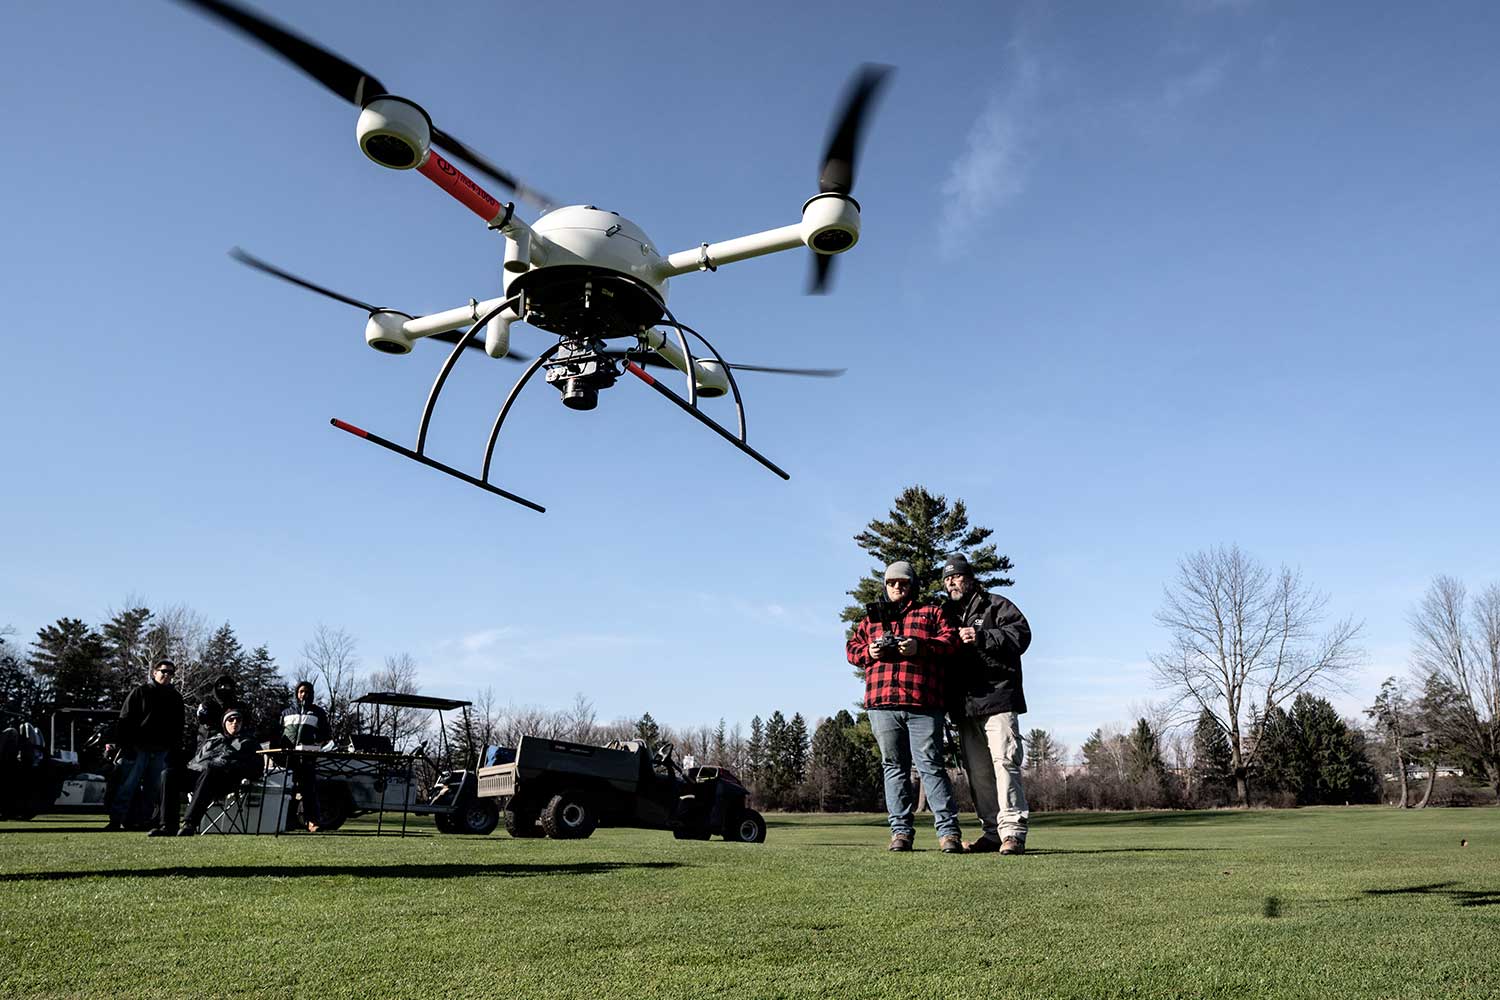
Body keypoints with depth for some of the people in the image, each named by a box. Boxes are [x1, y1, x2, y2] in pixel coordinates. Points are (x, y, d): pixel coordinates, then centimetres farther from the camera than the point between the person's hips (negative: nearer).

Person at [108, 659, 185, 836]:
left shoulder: (175, 698, 14)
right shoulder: (140, 691, 3)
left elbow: (178, 728, 18)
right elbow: (125, 719, -1)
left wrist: (175, 750, 8)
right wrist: (126, 746, -9)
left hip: (161, 751, 3)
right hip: (138, 747, -3)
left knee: (155, 789, 3)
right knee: (127, 785, -5)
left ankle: (160, 824, 4)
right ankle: (115, 821, 1)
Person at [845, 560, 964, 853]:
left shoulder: (931, 613, 15)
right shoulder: (871, 618, 23)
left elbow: (950, 641, 2)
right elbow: (852, 648, 19)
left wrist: (920, 647, -14)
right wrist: (868, 651, -4)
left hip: (923, 704, -3)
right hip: (882, 703, 3)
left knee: (931, 766, -7)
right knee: (894, 767, 6)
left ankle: (948, 831, -4)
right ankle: (901, 831, 11)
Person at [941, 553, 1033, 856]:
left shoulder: (995, 605, 5)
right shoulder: (946, 614, 22)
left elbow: (1021, 634, -9)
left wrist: (982, 637, -18)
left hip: (998, 698, -6)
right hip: (965, 706, 6)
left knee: (1004, 761, -13)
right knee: (977, 771, 6)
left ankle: (1013, 832, -12)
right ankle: (993, 832, 12)